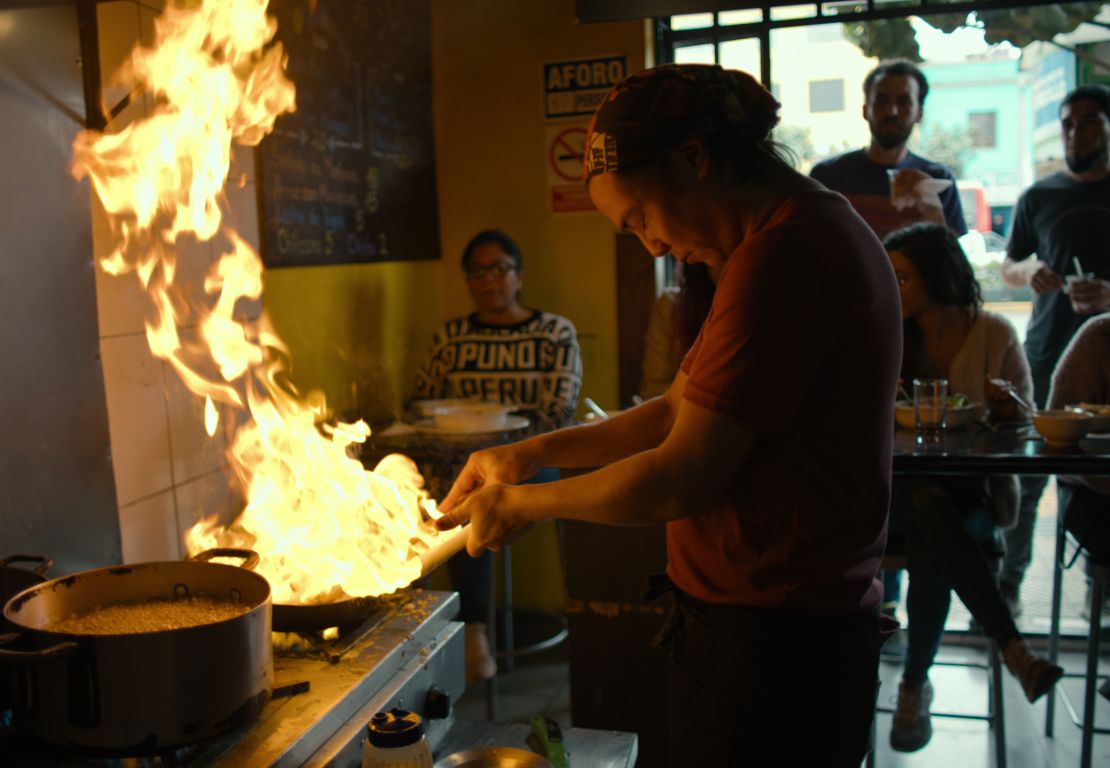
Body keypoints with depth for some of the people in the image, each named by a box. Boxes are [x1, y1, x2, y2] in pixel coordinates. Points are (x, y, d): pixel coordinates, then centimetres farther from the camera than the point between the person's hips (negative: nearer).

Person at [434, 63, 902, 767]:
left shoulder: (782, 255, -22)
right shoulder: (815, 233, 12)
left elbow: (681, 482, -22)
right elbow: (681, 411, 13)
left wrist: (525, 503, -7)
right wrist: (532, 453, 7)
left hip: (770, 648, -9)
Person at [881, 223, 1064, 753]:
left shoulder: (994, 334, 5)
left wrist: (1009, 404, -20)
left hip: (971, 489, 0)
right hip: (903, 487, 1)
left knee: (929, 558, -34)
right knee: (930, 510, -36)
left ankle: (915, 685, -16)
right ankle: (1014, 649, -33)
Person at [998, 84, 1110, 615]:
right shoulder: (1038, 197, 9)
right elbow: (1007, 266, 16)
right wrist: (1029, 271, -8)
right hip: (1045, 357, 1)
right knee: (1025, 478, 1)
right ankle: (1008, 582, 13)